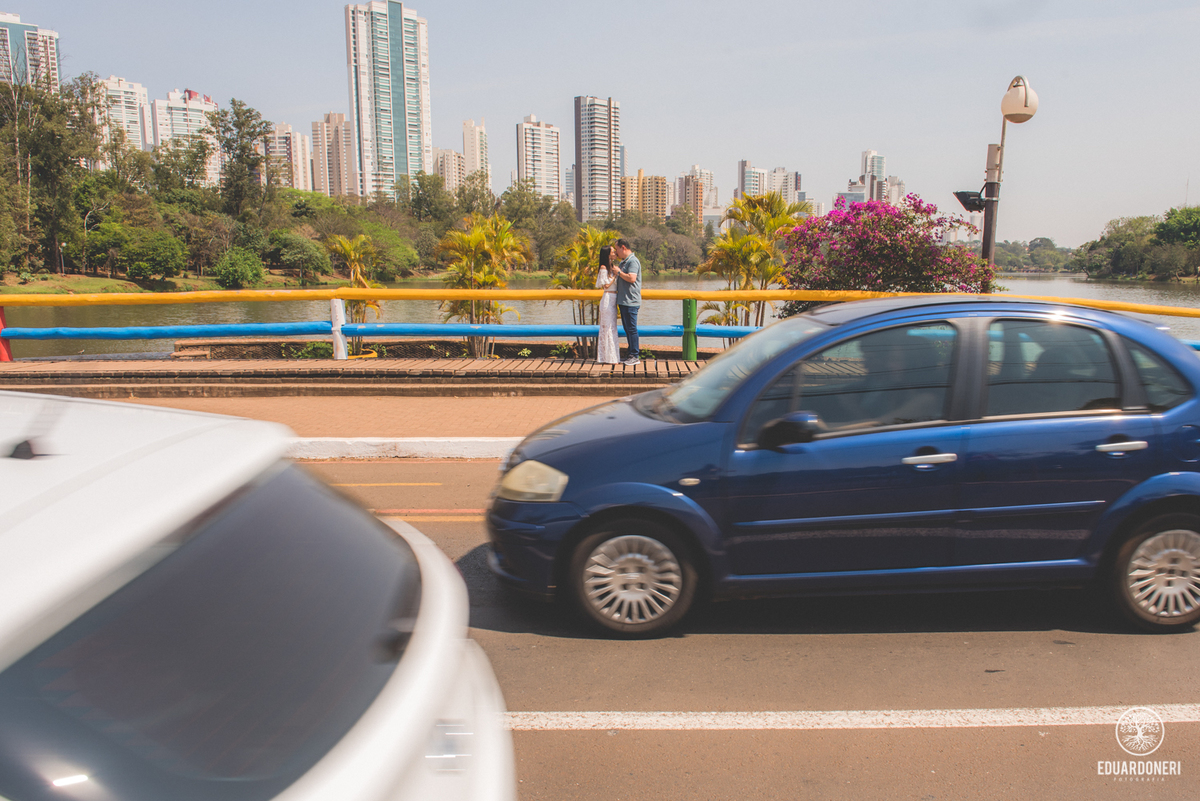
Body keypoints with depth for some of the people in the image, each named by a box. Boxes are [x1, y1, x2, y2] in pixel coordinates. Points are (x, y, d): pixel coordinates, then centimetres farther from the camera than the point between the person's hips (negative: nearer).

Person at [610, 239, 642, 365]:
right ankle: (630, 354, 19)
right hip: (623, 301, 10)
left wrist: (619, 271, -15)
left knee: (631, 328, -6)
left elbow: (631, 278, -26)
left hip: (630, 302, -10)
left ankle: (635, 356, -1)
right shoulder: (623, 262, 19)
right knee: (627, 329, 13)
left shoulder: (633, 261, -12)